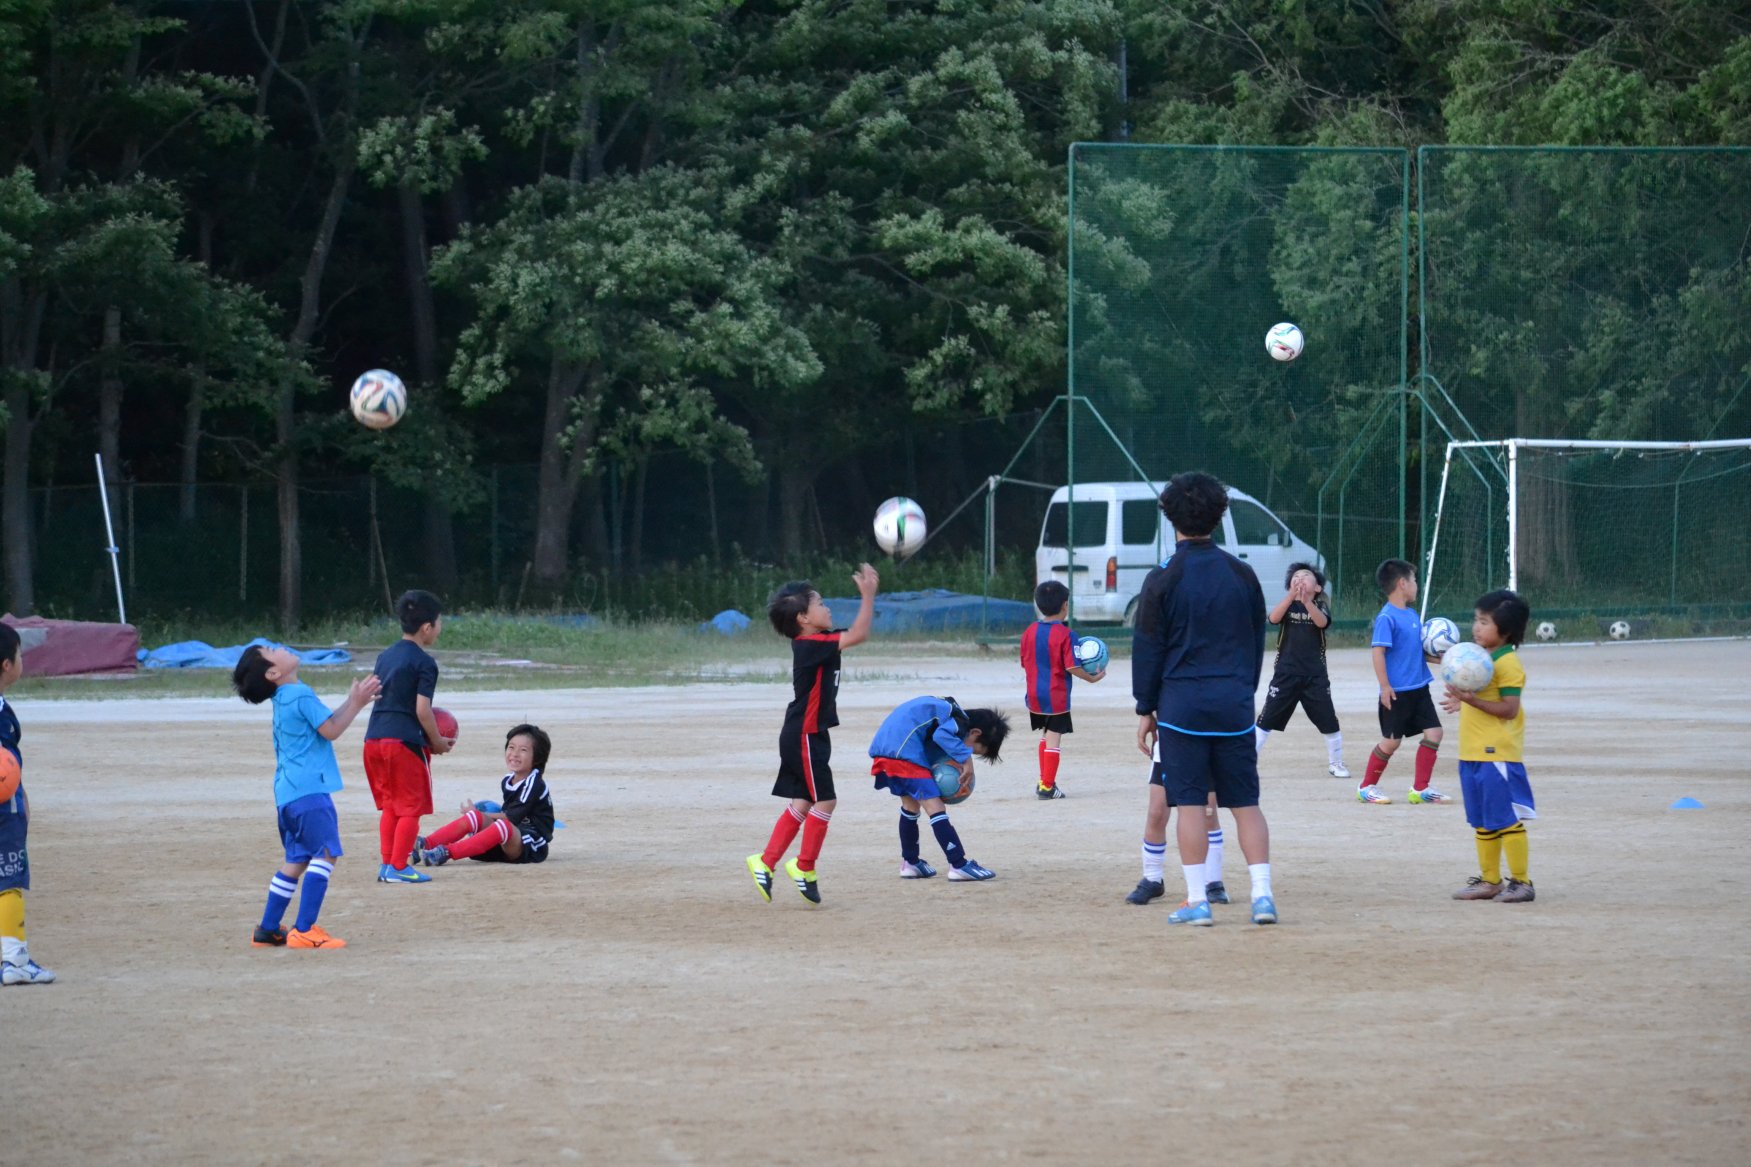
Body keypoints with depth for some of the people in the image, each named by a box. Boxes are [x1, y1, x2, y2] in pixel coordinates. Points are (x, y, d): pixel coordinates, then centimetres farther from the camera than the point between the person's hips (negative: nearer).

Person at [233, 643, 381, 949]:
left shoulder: (283, 699, 18)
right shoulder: (302, 695, -11)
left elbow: (325, 724, 23)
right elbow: (331, 730, -12)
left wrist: (351, 702, 19)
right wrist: (356, 704, -4)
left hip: (287, 794, 10)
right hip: (308, 789, -10)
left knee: (297, 860, 15)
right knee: (325, 853, -11)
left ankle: (268, 931, 18)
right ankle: (304, 931, -17)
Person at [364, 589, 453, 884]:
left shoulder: (385, 656, 14)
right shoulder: (424, 663, -9)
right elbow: (422, 709, -14)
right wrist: (438, 742, 0)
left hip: (375, 738, 7)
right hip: (406, 740, -7)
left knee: (390, 805, 17)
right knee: (410, 806, 2)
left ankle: (386, 864, 16)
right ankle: (399, 867, 0)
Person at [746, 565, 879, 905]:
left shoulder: (819, 642, 8)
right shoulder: (810, 645, -20)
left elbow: (858, 632, 17)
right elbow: (858, 635, -27)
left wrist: (869, 594, 5)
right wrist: (867, 595, -24)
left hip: (809, 736, 10)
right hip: (804, 737, -10)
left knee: (803, 803, 13)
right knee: (824, 800, -4)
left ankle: (766, 862, 16)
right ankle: (804, 867, 7)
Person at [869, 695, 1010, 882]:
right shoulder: (961, 721, -4)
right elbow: (941, 735, -24)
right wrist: (965, 758, -17)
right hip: (904, 751, -10)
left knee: (911, 804, 25)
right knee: (935, 807, -9)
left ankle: (910, 863, 34)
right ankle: (959, 865, -12)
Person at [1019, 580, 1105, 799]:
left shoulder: (1030, 632, 3)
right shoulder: (1065, 635, -15)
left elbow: (1025, 664, 9)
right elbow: (1072, 667, -18)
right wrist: (1092, 677, -3)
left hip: (1035, 696, 6)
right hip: (1057, 697, -6)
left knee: (1046, 735, 20)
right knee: (1054, 739, -1)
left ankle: (1044, 781, 22)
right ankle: (1047, 787, -1)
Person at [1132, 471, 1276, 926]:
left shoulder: (1163, 579, -6)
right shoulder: (1242, 575, 6)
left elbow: (1147, 649, -3)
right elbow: (1257, 644, 14)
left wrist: (1146, 709, 5)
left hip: (1182, 705, -3)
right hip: (1234, 707, 3)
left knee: (1189, 803, 0)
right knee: (1245, 802, 6)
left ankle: (1196, 901, -1)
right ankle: (1262, 893, -1)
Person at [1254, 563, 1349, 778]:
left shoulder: (1321, 607, 4)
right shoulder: (1287, 605, 4)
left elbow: (1322, 622, -20)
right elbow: (1274, 618, -19)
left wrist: (1306, 601, -38)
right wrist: (1292, 595, -34)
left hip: (1315, 676, 1)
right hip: (1286, 674, -1)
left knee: (1329, 721, 4)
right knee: (1267, 720, -2)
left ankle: (1335, 763, 22)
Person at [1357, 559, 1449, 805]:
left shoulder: (1411, 614, 11)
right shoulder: (1387, 617, -15)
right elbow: (1378, 652, -18)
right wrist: (1385, 687, -22)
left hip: (1419, 688, 8)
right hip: (1397, 692, -8)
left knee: (1433, 732, 2)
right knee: (1391, 741, 0)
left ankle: (1421, 789, 10)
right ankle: (1367, 787, 16)